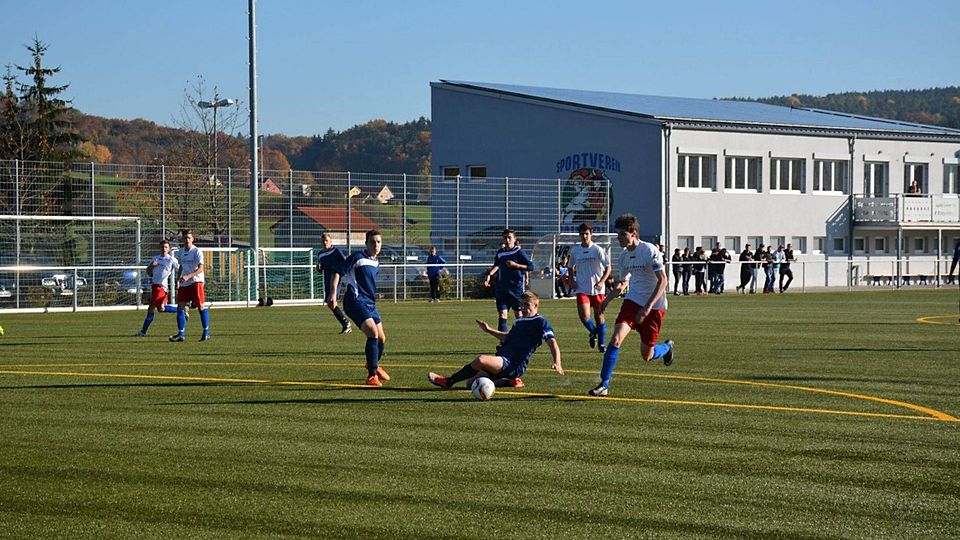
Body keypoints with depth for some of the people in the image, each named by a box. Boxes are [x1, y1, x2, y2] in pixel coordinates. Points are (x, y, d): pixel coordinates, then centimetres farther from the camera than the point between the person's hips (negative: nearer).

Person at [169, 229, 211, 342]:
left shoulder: (197, 251, -9)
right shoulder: (181, 252, 11)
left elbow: (200, 269, -16)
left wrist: (188, 276, -26)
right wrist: (178, 280, 17)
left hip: (196, 281, -6)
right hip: (184, 283, 6)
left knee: (201, 306, -6)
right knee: (180, 306, -1)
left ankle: (206, 332, 4)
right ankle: (180, 334, 0)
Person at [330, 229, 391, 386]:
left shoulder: (376, 263, 15)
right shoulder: (357, 257, -8)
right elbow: (338, 273, -11)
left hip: (370, 303, 9)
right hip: (356, 301, -9)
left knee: (381, 338, 13)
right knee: (373, 334, -24)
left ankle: (374, 365, 43)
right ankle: (372, 376, -23)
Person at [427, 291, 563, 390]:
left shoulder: (540, 322, -2)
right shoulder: (519, 321, 23)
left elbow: (552, 341, -12)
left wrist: (557, 363, -26)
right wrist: (489, 330, 41)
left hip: (514, 365, -10)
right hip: (502, 360, 10)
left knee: (481, 360, -33)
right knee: (471, 382, 0)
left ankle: (448, 381, -23)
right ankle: (506, 380, 13)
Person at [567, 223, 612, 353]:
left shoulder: (598, 250, -5)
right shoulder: (574, 251, 5)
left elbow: (608, 267, -4)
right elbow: (571, 267, 20)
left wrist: (602, 282, -16)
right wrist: (572, 280, 4)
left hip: (597, 289, -1)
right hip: (582, 289, 1)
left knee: (599, 317, 5)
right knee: (584, 317, -14)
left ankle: (601, 343, 21)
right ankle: (593, 332, 18)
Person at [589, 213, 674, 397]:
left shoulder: (649, 251, -15)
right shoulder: (624, 255, 7)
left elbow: (663, 281, -19)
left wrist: (648, 307, -26)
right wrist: (607, 300, 3)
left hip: (654, 306, -5)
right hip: (632, 301, 5)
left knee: (647, 356, 4)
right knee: (616, 338, -18)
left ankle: (667, 347, 39)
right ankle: (604, 384, -15)